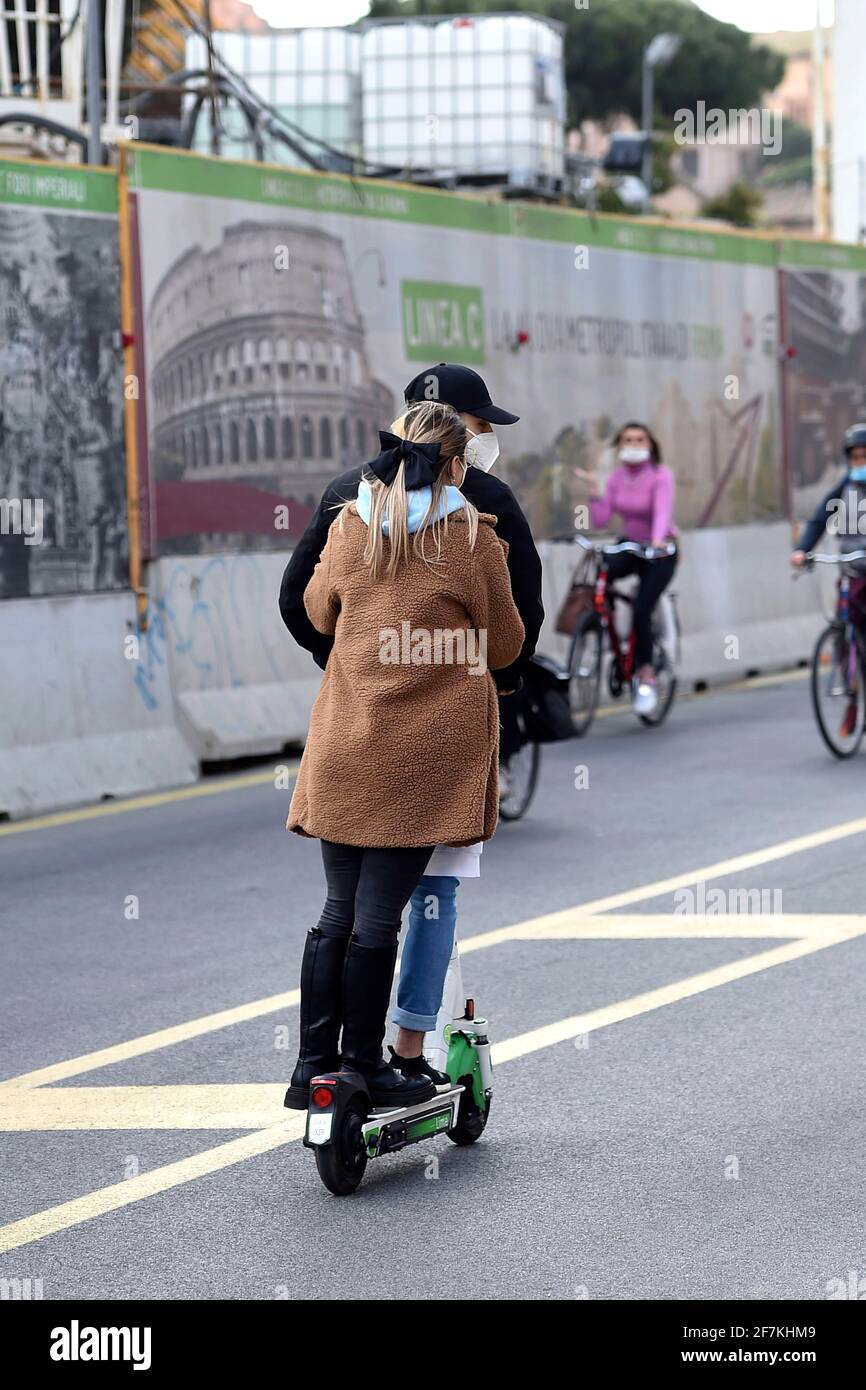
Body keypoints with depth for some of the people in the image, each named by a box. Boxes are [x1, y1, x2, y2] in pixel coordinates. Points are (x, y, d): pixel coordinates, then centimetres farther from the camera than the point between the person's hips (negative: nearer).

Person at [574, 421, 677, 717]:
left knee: (642, 610, -18)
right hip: (630, 546, 5)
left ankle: (646, 678, -5)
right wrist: (593, 490, -18)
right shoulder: (618, 477, 0)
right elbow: (600, 520, -6)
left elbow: (662, 511, -31)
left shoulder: (661, 476, -15)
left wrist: (658, 540, -49)